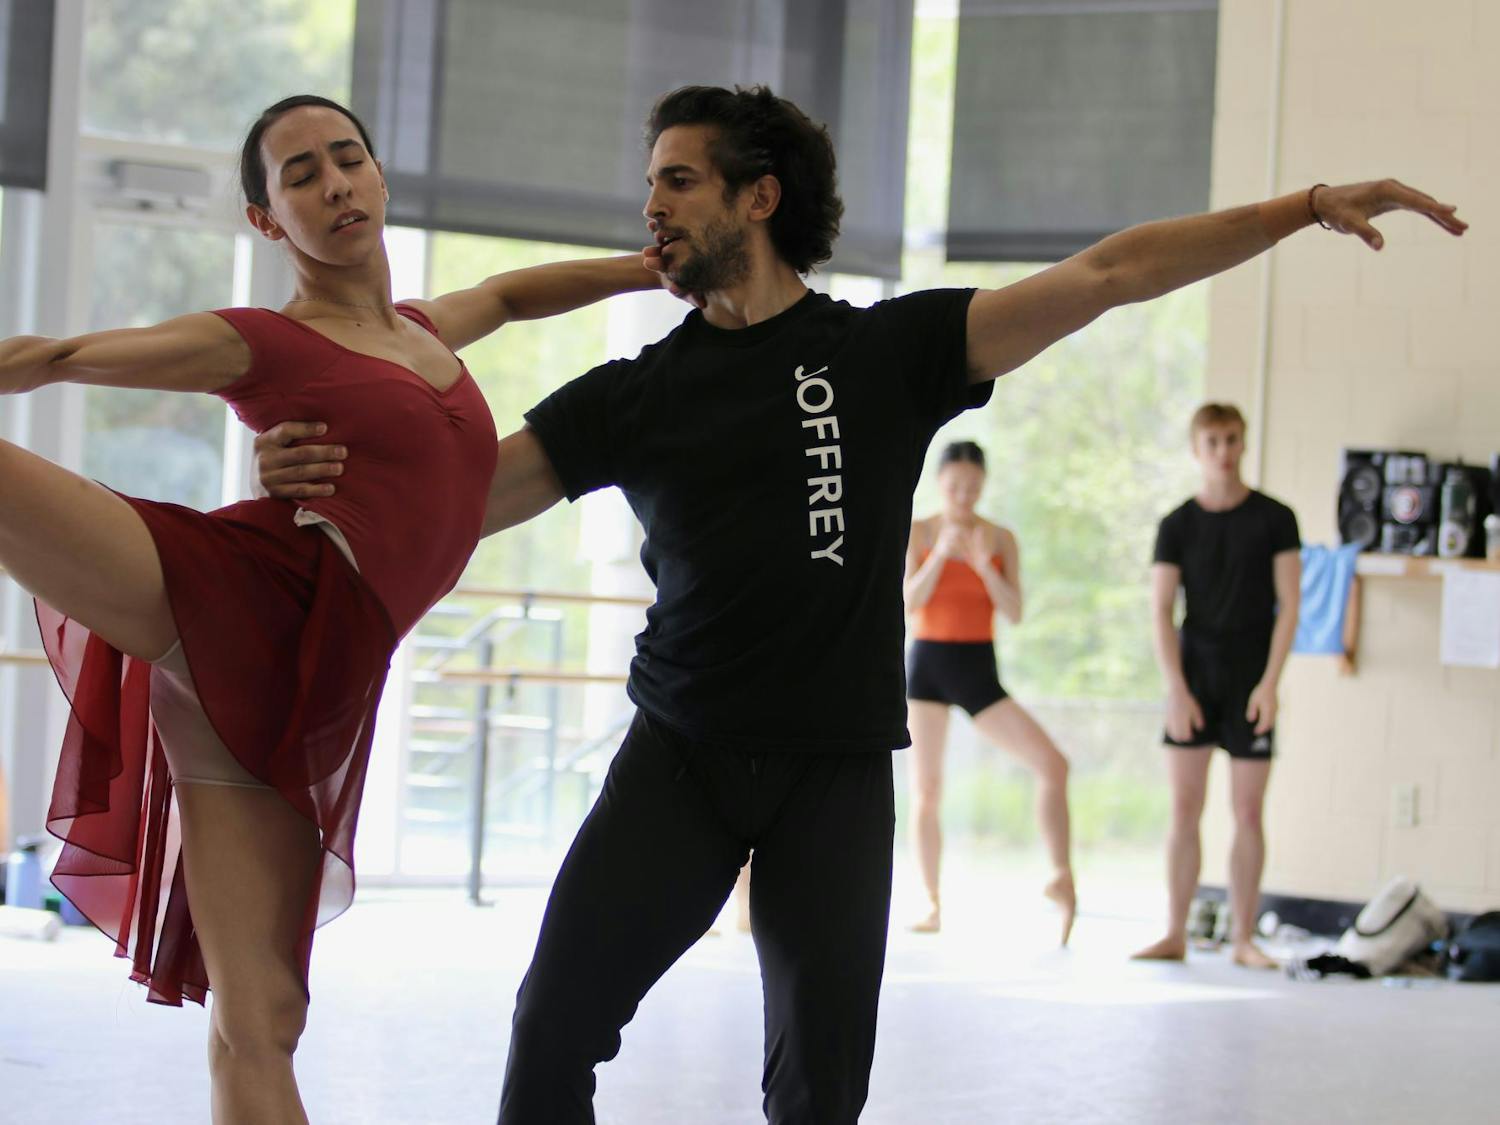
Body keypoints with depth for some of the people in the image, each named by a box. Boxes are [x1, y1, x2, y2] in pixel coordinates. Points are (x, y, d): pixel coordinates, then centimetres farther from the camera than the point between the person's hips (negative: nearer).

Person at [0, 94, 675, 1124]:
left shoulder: (427, 333, 26)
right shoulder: (260, 343, 7)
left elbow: (507, 293, 49)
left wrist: (651, 268, 44)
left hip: (303, 690, 4)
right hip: (226, 597, -4)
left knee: (261, 1020, -2)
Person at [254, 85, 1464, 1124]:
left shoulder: (890, 351, 3)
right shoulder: (637, 395, 7)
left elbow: (1106, 273, -1)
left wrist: (1310, 206, -5)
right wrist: (321, 477, -17)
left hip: (838, 770, -1)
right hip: (679, 757, 1)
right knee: (556, 1022, -11)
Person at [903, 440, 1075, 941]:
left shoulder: (1001, 539, 3)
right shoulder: (917, 533, 0)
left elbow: (1014, 613, -5)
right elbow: (909, 602, -11)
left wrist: (983, 565, -19)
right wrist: (941, 554, -23)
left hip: (979, 672, 1)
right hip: (927, 664, -1)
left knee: (1052, 763, -16)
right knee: (925, 792, 2)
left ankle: (1062, 878, -13)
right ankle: (933, 906, 11)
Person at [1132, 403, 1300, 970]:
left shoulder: (1274, 519, 1)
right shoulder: (1177, 526, 4)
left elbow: (1288, 605, -1)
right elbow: (1161, 611, 1)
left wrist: (1269, 683, -9)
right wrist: (1176, 689, -9)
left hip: (1251, 682, -1)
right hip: (1193, 675, 1)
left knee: (1248, 812, 0)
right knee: (1184, 809, 0)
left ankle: (1243, 938, 6)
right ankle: (1175, 934, 5)